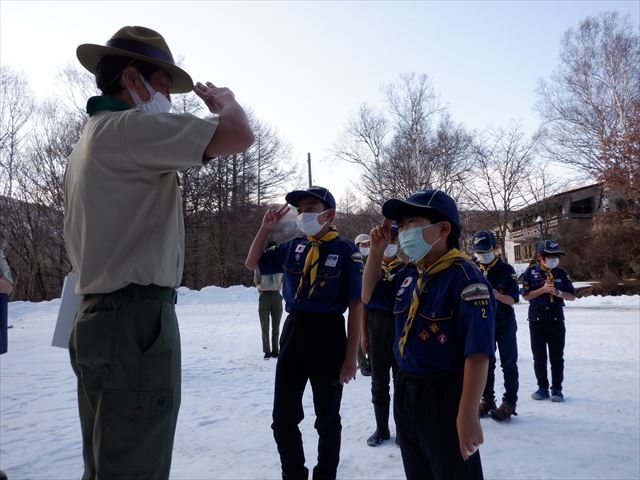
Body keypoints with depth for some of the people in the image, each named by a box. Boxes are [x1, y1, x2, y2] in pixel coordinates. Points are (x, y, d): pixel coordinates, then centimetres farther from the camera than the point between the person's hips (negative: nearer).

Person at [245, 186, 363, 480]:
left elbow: (355, 306, -11)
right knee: (283, 417, 12)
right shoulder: (294, 247, 5)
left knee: (327, 418, 13)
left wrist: (351, 358, -12)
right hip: (293, 332, 5)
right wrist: (266, 228, 1)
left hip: (328, 335, -5)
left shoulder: (346, 252, -10)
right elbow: (252, 263, 15)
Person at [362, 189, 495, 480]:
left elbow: (478, 353, -24)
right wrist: (376, 251, 7)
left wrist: (468, 415, -26)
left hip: (444, 396, -8)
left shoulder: (465, 277, -20)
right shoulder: (408, 274, 5)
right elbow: (369, 297, 21)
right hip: (405, 391, 8)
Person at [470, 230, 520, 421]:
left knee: (508, 364, 5)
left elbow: (513, 299, -13)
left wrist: (496, 294, -30)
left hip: (505, 324, -3)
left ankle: (509, 402, 14)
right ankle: (487, 399, 25)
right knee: (485, 363, 13)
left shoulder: (506, 270, -9)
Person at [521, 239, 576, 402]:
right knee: (539, 357, 6)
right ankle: (543, 388, 18)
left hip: (556, 320, 1)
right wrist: (543, 289, -18)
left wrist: (557, 292, -15)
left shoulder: (561, 273, 2)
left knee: (557, 357, 5)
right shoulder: (530, 272, -3)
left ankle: (557, 389, 15)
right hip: (537, 320, -1)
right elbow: (526, 295, -6)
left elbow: (572, 296, 3)